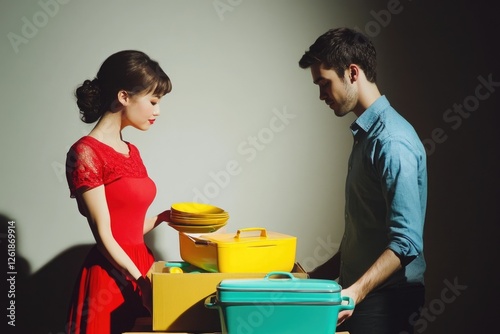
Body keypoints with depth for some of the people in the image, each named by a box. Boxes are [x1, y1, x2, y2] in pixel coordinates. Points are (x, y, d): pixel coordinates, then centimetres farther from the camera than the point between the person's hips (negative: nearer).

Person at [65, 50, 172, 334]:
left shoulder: (132, 152, 11)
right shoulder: (86, 152, -13)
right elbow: (104, 236, -15)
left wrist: (162, 217, 3)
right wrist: (141, 281, -17)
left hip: (141, 270, 8)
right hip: (111, 278, -8)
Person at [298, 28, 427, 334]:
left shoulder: (392, 140, -19)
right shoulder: (366, 134, 11)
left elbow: (407, 242, -24)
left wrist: (355, 292, -30)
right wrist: (320, 276, 15)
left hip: (384, 300, -9)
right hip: (358, 290, 9)